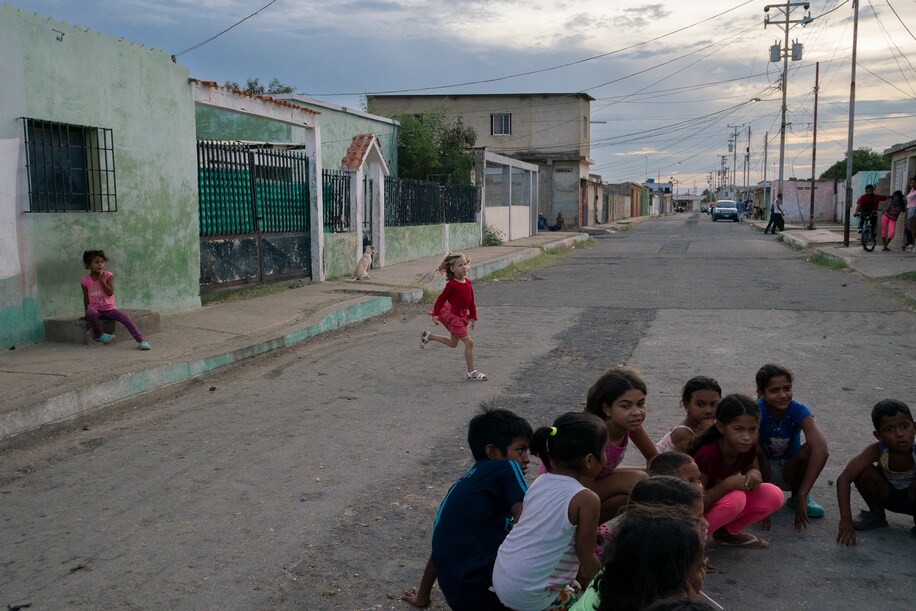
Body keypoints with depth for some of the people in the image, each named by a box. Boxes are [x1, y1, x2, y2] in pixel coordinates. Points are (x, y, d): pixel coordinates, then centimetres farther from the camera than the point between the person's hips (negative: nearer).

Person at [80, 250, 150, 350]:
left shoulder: (108, 276, -4)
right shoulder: (85, 280, -1)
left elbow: (110, 292, -15)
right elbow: (86, 298, 8)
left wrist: (101, 280, -16)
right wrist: (86, 312, 6)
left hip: (109, 308, 0)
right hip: (95, 309, 0)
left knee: (126, 318, -23)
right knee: (91, 313, -37)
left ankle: (141, 340, -27)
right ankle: (100, 335, -13)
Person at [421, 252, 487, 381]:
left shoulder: (468, 283, 3)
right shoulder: (451, 285, -19)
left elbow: (471, 302, 9)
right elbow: (441, 299, -14)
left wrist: (473, 317, 9)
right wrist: (436, 315, -19)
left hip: (461, 316, 9)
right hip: (453, 316, -9)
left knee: (453, 343, 24)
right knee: (469, 342, -11)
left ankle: (427, 336, 40)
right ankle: (471, 373, -3)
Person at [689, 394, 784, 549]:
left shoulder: (748, 448, -11)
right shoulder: (707, 454, -31)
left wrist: (754, 474, -17)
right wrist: (728, 484, -35)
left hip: (718, 503, 7)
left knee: (774, 496, -11)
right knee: (735, 498, -33)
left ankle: (727, 532, 8)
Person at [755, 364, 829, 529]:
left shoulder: (798, 411, -23)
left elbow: (821, 449, -38)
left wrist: (802, 496, -46)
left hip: (789, 472, 2)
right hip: (763, 471, -2)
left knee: (810, 449, -28)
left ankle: (796, 497, -2)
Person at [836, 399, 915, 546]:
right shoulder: (877, 451, -26)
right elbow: (844, 479, -33)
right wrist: (846, 520, -41)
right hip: (889, 496, 2)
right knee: (863, 471, -26)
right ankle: (877, 516, 2)